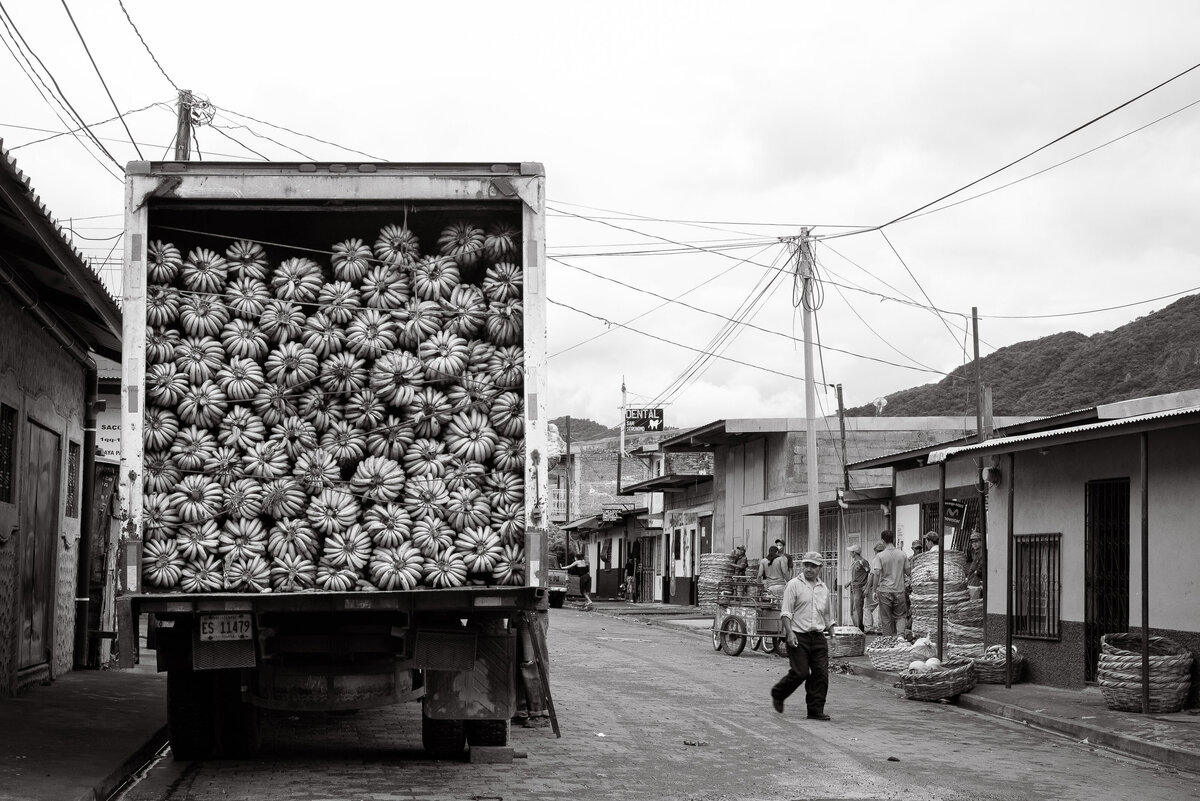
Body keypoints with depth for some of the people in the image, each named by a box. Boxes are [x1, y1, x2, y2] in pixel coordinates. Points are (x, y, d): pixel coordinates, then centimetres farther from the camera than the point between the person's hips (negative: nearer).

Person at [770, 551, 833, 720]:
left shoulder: (823, 588, 15)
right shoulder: (794, 585, -2)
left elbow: (828, 616, 24)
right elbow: (785, 612, -7)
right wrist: (790, 633, -18)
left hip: (818, 637, 5)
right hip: (799, 636, -5)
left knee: (821, 674, -3)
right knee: (800, 672, -8)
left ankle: (816, 710, 4)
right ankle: (777, 694, 17)